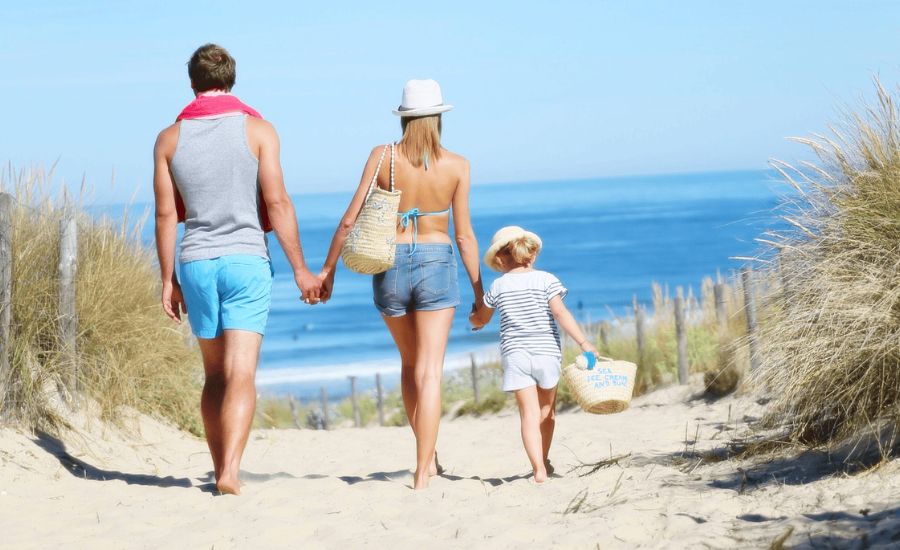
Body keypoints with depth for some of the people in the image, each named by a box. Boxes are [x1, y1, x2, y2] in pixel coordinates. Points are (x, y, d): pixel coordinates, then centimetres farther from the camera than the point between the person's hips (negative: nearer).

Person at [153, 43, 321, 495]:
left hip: (196, 263, 3)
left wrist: (168, 279, 10)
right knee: (241, 375, -8)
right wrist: (300, 270, -2)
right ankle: (230, 471, -21)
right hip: (246, 259, -3)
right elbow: (277, 203, -7)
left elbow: (166, 215, 4)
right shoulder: (257, 130, -2)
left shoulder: (170, 139, 5)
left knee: (215, 375, 15)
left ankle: (220, 470, 17)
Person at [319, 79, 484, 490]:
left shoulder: (382, 157, -3)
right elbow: (464, 234, -3)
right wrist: (479, 294, 5)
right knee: (430, 371, -3)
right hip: (437, 265, -2)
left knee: (410, 363, 21)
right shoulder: (456, 166, -4)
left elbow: (350, 219, -3)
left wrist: (328, 269, 8)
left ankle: (428, 457, 26)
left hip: (390, 267, 2)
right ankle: (422, 473, -10)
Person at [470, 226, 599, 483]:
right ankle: (543, 461, 31)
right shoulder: (546, 280, 0)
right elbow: (560, 313, -11)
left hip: (514, 355, 0)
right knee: (547, 411, 20)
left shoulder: (499, 286, 4)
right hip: (546, 353, 0)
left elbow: (480, 319, 17)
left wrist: (473, 317, 41)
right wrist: (584, 342, -12)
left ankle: (538, 468, -18)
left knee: (529, 414, -5)